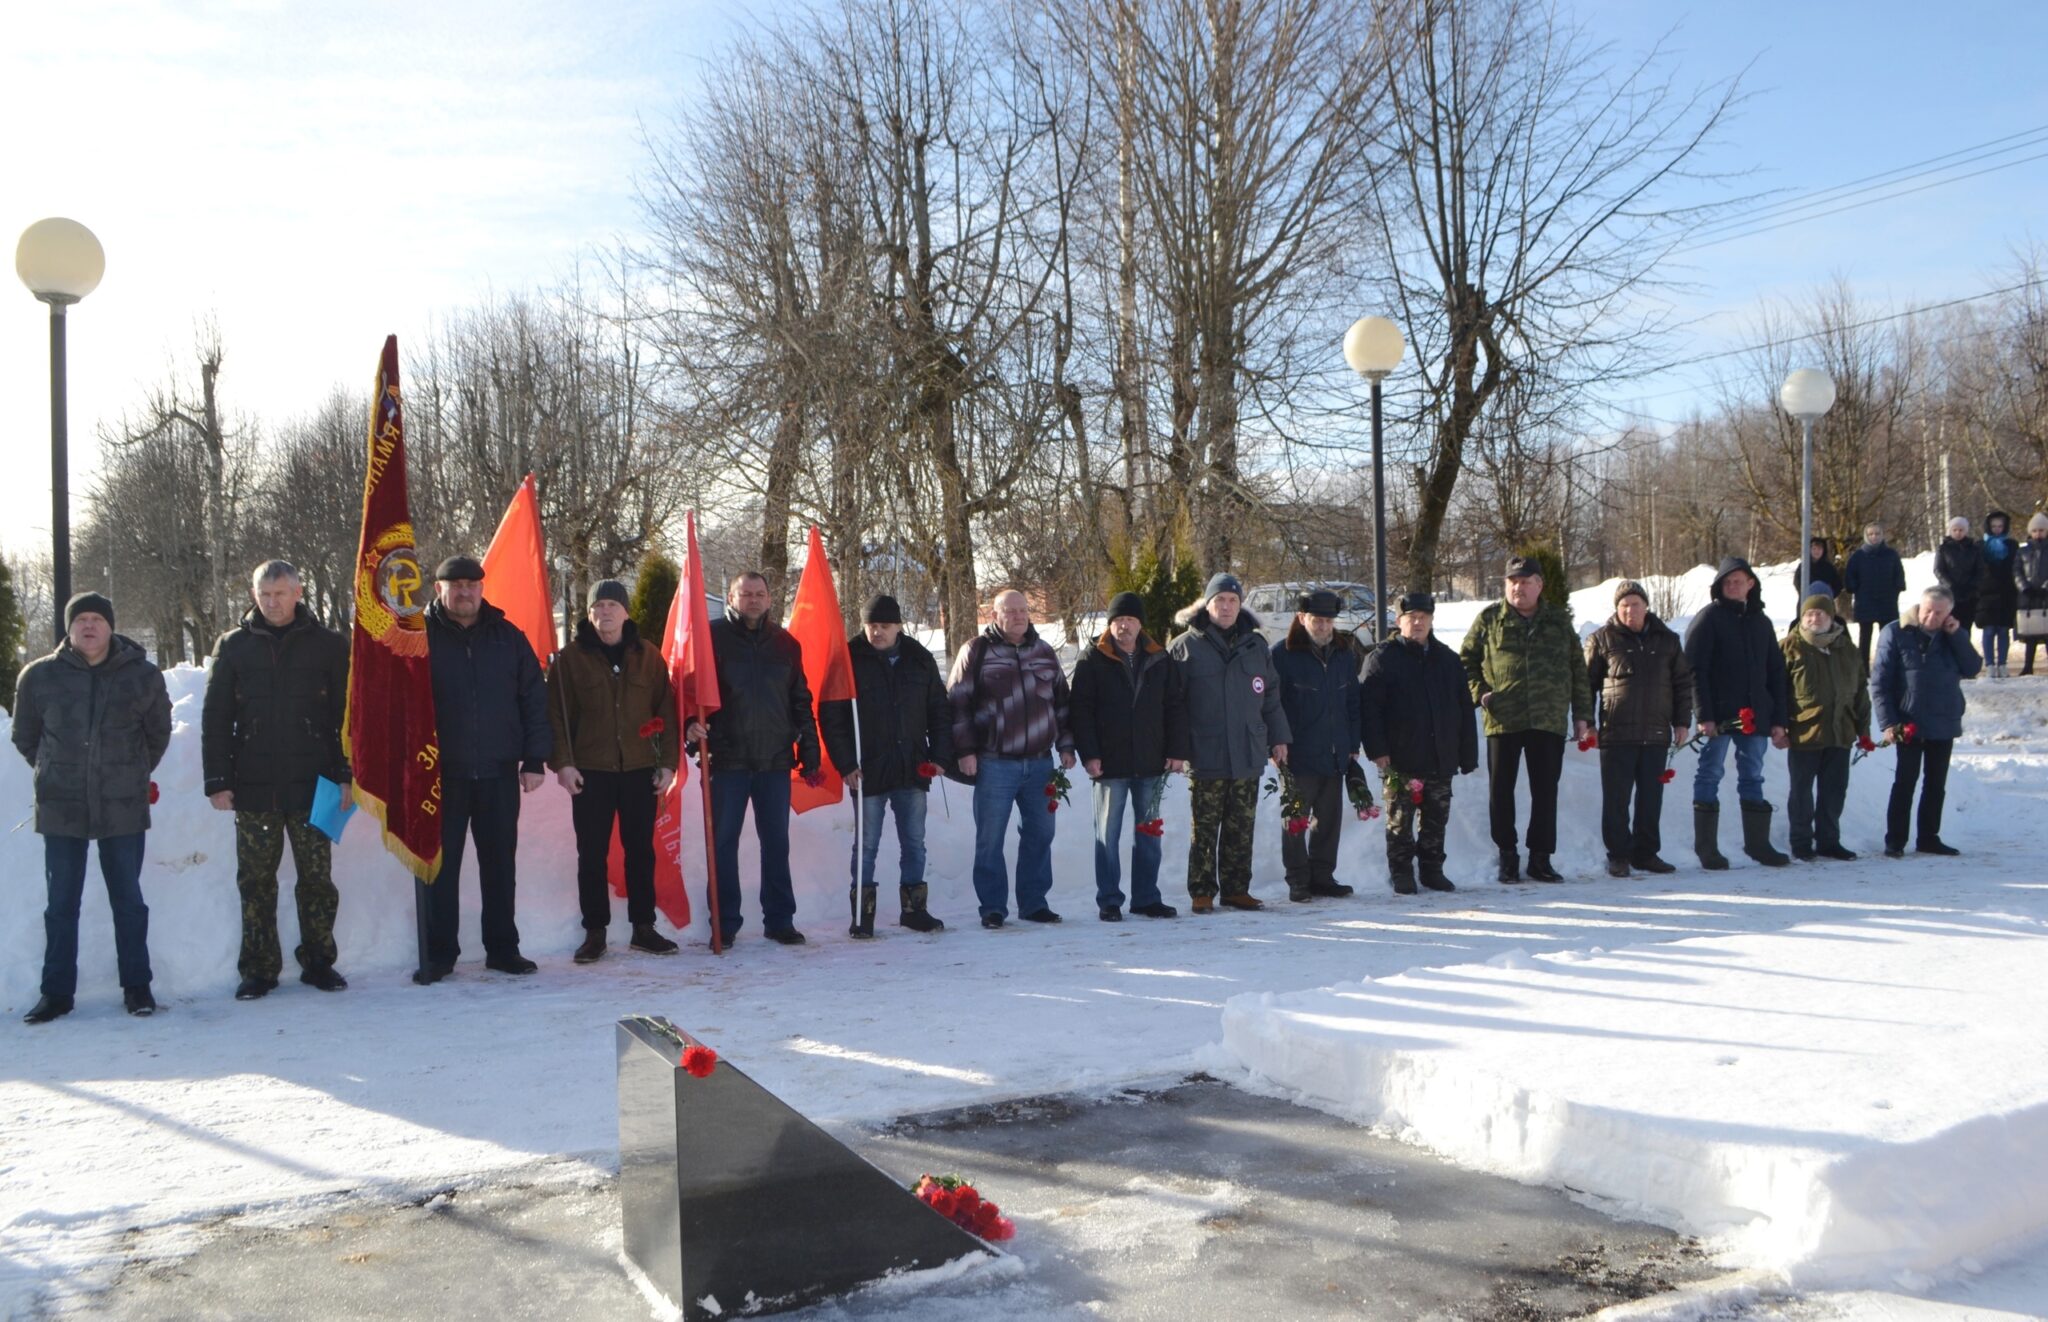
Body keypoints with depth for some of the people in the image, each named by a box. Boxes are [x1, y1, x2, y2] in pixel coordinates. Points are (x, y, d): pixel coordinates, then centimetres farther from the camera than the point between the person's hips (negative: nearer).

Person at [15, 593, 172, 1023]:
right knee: (60, 903, 7)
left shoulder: (143, 676, -2)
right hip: (61, 809, 1)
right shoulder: (39, 676, -1)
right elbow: (24, 737, 12)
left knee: (128, 899, 7)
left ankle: (136, 986, 16)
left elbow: (159, 734, 12)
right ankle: (57, 991, 16)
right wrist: (57, 774, 13)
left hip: (124, 808, 0)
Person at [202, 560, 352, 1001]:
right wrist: (218, 780, 1)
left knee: (317, 878, 3)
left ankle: (318, 961, 16)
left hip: (312, 786, -1)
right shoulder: (233, 646, 7)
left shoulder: (328, 645, 4)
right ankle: (259, 969, 15)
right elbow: (214, 717, 7)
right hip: (254, 788, 1)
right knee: (255, 882, 6)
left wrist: (345, 775, -2)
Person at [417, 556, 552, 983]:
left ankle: (502, 948, 19)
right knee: (440, 866, 4)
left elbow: (534, 699, 6)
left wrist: (535, 759, 1)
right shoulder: (419, 638, 0)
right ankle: (439, 953, 14)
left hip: (499, 772, 2)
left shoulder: (508, 637, 6)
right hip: (441, 773, -2)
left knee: (500, 864, 9)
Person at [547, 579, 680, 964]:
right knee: (592, 855, 3)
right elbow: (556, 714, -1)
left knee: (640, 850, 8)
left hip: (640, 770, 2)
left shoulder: (648, 655, 6)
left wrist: (667, 762, 2)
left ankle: (643, 928, 19)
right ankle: (595, 932, 12)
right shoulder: (571, 658, 1)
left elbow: (666, 711, 8)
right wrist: (562, 762, -10)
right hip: (590, 772, -1)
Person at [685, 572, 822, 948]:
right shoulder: (712, 637, 2)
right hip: (727, 758, -2)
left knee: (776, 842, 7)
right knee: (724, 842, 2)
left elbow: (801, 702, 13)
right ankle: (725, 924, 11)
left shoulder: (785, 644, 11)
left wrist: (809, 755, 10)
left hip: (775, 760, 2)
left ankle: (779, 920, 16)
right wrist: (693, 722, -20)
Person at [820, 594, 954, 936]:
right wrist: (845, 764, -10)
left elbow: (940, 711, 11)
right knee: (867, 844, 3)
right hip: (868, 771, -3)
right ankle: (863, 912, 11)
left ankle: (913, 907, 19)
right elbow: (831, 717, -3)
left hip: (913, 769, 3)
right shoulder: (850, 661, -4)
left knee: (914, 842, 9)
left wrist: (940, 756, 2)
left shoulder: (920, 660, 6)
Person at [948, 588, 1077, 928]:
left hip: (1039, 762, 4)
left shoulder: (1044, 652, 12)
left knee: (1040, 834, 8)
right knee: (990, 839, -2)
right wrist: (965, 750, -9)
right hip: (994, 763, -4)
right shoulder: (976, 651, -2)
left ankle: (1033, 902, 19)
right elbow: (957, 703, -4)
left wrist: (1065, 745, 11)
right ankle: (993, 908, 8)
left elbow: (1062, 702, 18)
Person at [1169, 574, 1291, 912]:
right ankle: (1202, 893, 8)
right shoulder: (1185, 646, 0)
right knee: (1204, 830, -1)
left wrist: (1278, 737, 14)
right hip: (1206, 757, -4)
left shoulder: (1256, 645, 12)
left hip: (1248, 756, 4)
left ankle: (1236, 890, 17)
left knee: (1241, 829, 8)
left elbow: (1271, 697, 19)